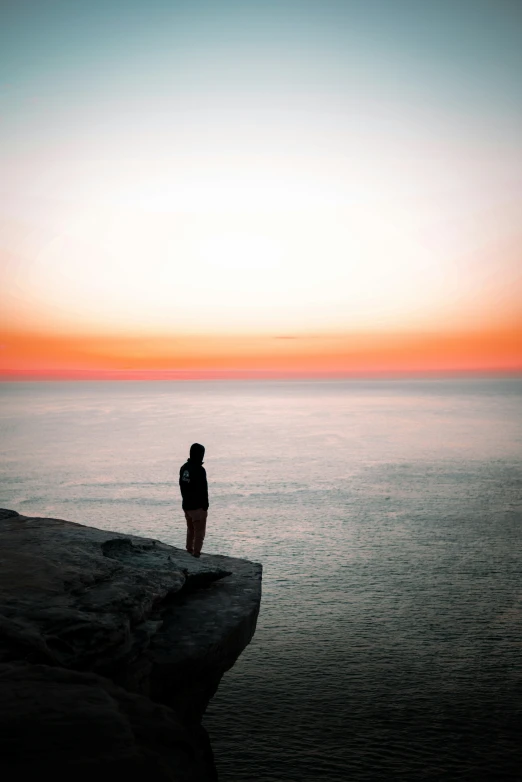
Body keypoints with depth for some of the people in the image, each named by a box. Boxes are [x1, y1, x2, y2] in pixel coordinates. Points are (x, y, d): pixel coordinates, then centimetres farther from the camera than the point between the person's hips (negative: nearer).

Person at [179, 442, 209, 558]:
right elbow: (203, 490, -19)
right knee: (199, 532, 1)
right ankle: (196, 554, 1)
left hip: (186, 505, 8)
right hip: (198, 506, -8)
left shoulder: (184, 467, 5)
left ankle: (189, 551, 29)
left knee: (190, 530, 21)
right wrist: (205, 505, -12)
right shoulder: (199, 470, -20)